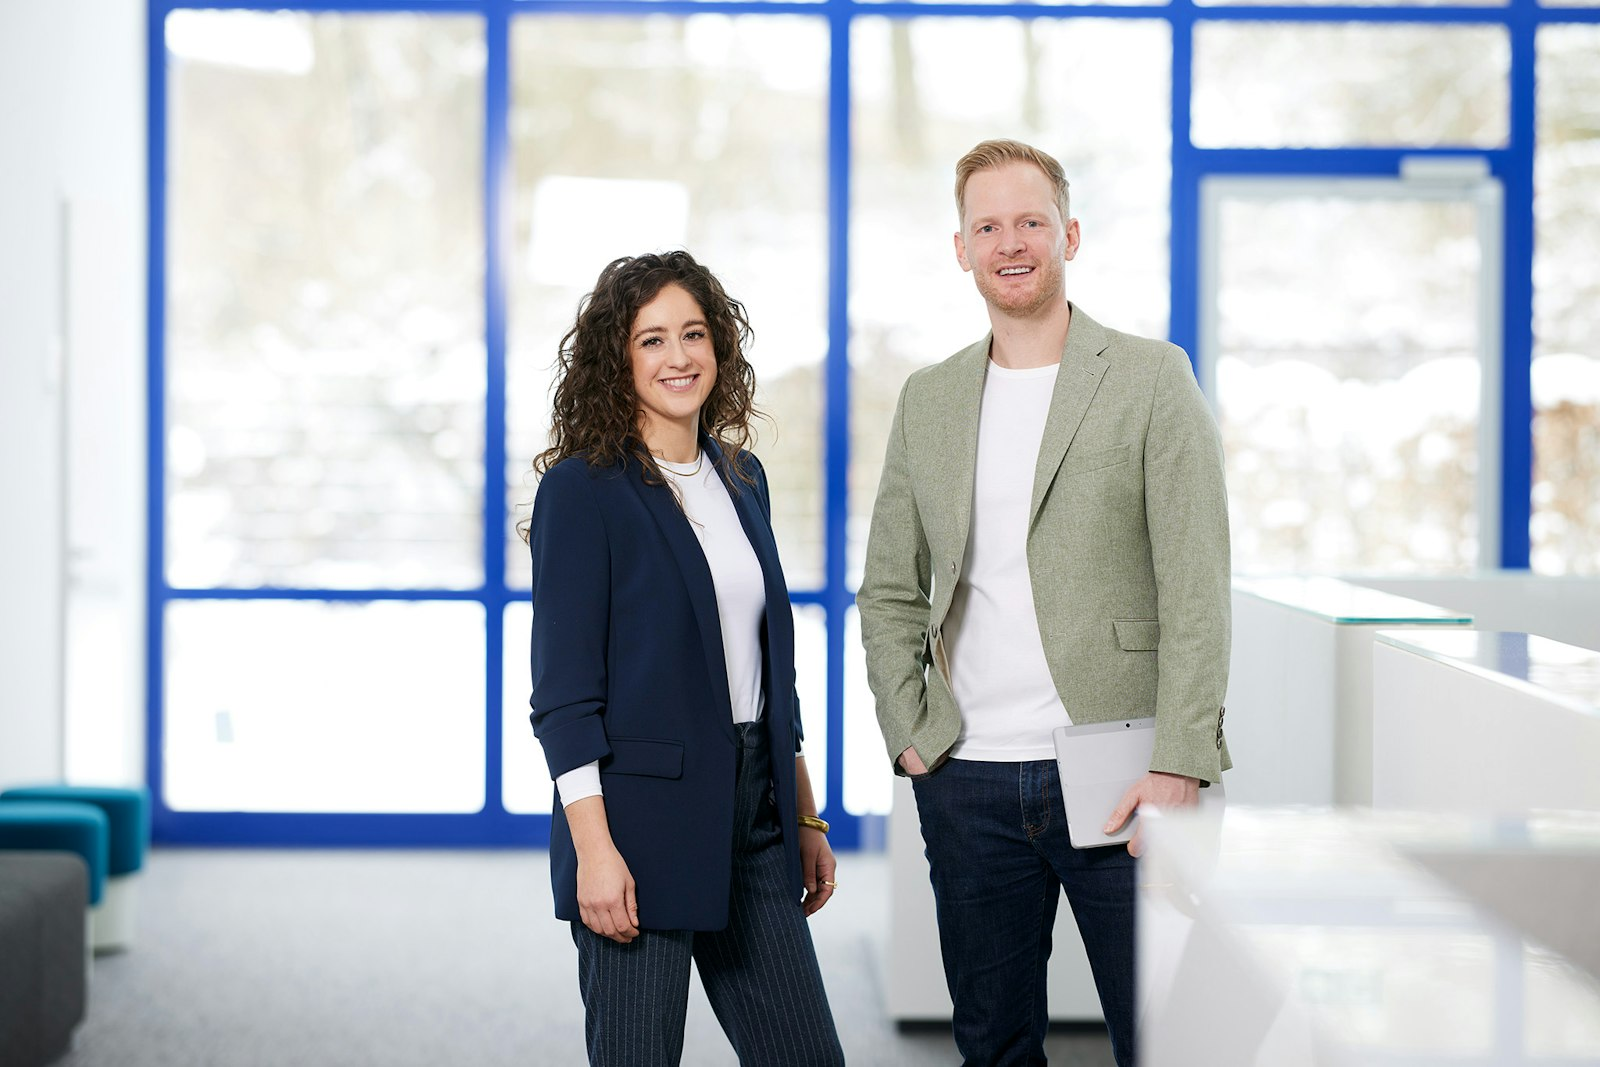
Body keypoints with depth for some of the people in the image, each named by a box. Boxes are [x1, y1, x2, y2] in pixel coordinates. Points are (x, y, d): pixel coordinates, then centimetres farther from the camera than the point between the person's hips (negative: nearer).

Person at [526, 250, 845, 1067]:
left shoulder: (741, 478, 12)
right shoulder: (583, 489, -8)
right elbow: (562, 689, -11)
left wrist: (806, 818, 15)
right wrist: (593, 849, -18)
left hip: (753, 812, 6)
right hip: (641, 820, -6)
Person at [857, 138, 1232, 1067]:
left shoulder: (1153, 379, -1)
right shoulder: (929, 399, 12)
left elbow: (1196, 590, -6)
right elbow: (889, 592, 17)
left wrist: (1179, 766, -14)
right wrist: (908, 738, 3)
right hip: (969, 782, 4)